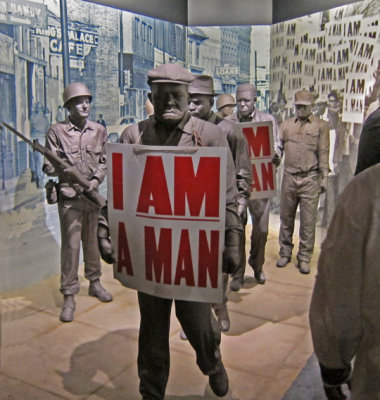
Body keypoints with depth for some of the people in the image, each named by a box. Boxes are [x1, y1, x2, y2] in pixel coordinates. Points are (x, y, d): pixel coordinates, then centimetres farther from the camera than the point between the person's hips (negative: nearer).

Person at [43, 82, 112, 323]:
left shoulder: (99, 131, 5)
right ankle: (69, 297, 8)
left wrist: (96, 179, -8)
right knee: (70, 245, -2)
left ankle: (95, 283, 32)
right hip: (69, 197, -3)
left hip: (93, 195, 3)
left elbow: (105, 160, 7)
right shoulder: (56, 131, -4)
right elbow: (48, 166, -3)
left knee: (92, 241, 14)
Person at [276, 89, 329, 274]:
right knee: (286, 217, 10)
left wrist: (324, 177, -1)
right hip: (289, 177, 3)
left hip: (310, 179, -2)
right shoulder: (286, 124, 11)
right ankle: (285, 252, 25)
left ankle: (304, 257, 14)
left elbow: (323, 153, 2)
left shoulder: (320, 125, 4)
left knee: (308, 220, 2)